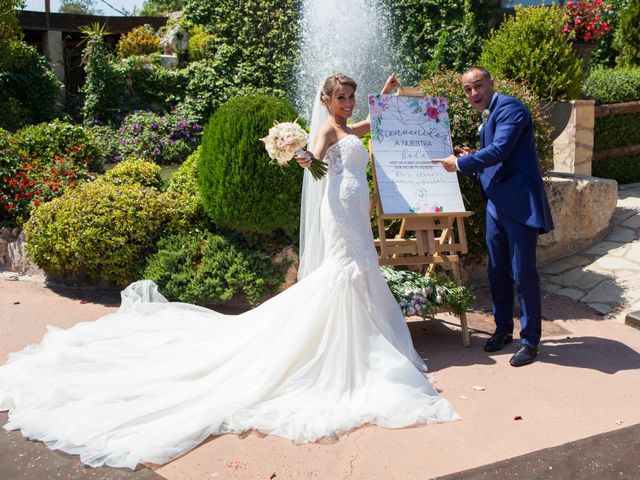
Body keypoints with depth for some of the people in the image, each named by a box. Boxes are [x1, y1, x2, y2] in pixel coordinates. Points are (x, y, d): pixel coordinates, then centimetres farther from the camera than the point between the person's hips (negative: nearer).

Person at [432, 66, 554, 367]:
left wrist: (460, 163, -12)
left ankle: (530, 340, 11)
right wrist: (471, 161, 6)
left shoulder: (509, 107, -10)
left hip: (520, 204, -9)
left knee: (523, 273, -2)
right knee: (497, 271, 15)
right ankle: (503, 328, 31)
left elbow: (499, 151, -22)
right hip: (497, 206, 9)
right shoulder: (487, 118, 18)